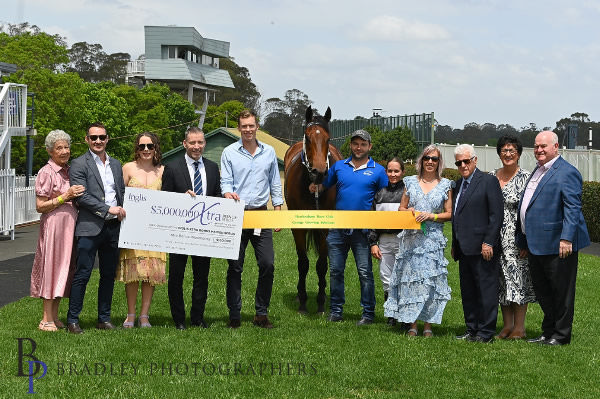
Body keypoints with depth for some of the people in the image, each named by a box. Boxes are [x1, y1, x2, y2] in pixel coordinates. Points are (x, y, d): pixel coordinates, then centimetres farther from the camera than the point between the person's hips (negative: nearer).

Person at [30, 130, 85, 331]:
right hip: (53, 225, -7)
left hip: (70, 224, 8)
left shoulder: (69, 171, 13)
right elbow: (40, 206, -12)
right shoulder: (46, 173, -9)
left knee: (63, 268, 9)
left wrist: (77, 196, 7)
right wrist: (65, 197, -17)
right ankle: (46, 320, 0)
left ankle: (55, 317, 16)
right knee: (52, 267, -5)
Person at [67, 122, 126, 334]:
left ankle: (104, 318, 18)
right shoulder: (79, 164, -3)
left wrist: (122, 211, 3)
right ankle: (72, 320, 0)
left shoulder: (116, 165, 17)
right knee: (82, 274, -6)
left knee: (109, 275, 10)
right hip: (90, 227, -6)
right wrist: (108, 209, -14)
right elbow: (81, 197, -11)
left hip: (113, 227, 6)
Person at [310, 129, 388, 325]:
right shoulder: (339, 166, 9)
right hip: (338, 227, 3)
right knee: (335, 270, 7)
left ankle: (368, 313, 7)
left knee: (365, 273, -1)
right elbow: (323, 185, 15)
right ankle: (336, 310, 17)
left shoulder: (378, 171, 2)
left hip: (362, 230, -3)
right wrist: (314, 187, -8)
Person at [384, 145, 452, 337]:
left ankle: (427, 325, 3)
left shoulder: (445, 185, 6)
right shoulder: (411, 182, 10)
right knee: (410, 278, -1)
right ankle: (412, 325, 4)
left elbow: (449, 213, 5)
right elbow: (401, 208, 15)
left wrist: (431, 216, -10)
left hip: (433, 239, -1)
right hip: (411, 238, 1)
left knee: (430, 279, -4)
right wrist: (410, 212, -6)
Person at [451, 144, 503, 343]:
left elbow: (497, 214, -11)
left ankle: (486, 333, 1)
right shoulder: (458, 184, 17)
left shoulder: (488, 181, -6)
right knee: (468, 292, 12)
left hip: (482, 248, -8)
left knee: (486, 291, -3)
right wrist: (454, 245, 16)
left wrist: (488, 243, -16)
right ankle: (472, 331, 19)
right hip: (464, 248, 8)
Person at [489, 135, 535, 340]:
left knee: (518, 276, -3)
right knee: (502, 278, 8)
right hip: (496, 236, 5)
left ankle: (519, 327, 5)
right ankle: (507, 325, 17)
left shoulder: (525, 178, -5)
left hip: (517, 236, -5)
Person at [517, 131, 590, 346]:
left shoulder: (567, 172, -11)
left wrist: (566, 238, -27)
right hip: (536, 244, 9)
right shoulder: (537, 172, 18)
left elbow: (572, 208, -18)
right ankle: (548, 332, 26)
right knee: (541, 290, 15)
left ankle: (561, 335, 10)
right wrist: (524, 241, 22)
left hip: (557, 245, -9)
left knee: (561, 291, 1)